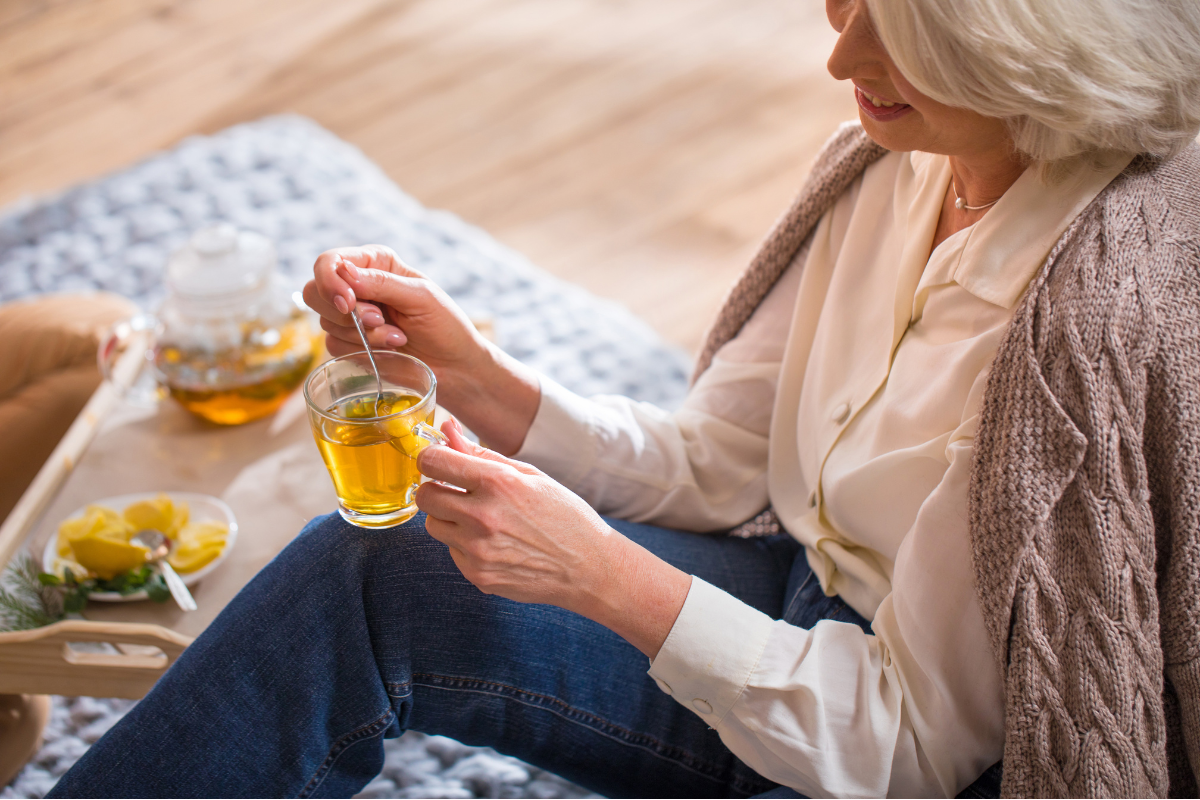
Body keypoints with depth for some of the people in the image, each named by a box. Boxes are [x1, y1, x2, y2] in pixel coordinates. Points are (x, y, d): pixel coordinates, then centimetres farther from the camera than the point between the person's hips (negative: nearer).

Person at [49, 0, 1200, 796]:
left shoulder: (1104, 302, -29)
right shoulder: (892, 164, -5)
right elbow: (712, 468, 1)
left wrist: (604, 575, -31)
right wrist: (468, 372, -12)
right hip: (807, 616, 7)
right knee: (360, 570, -9)